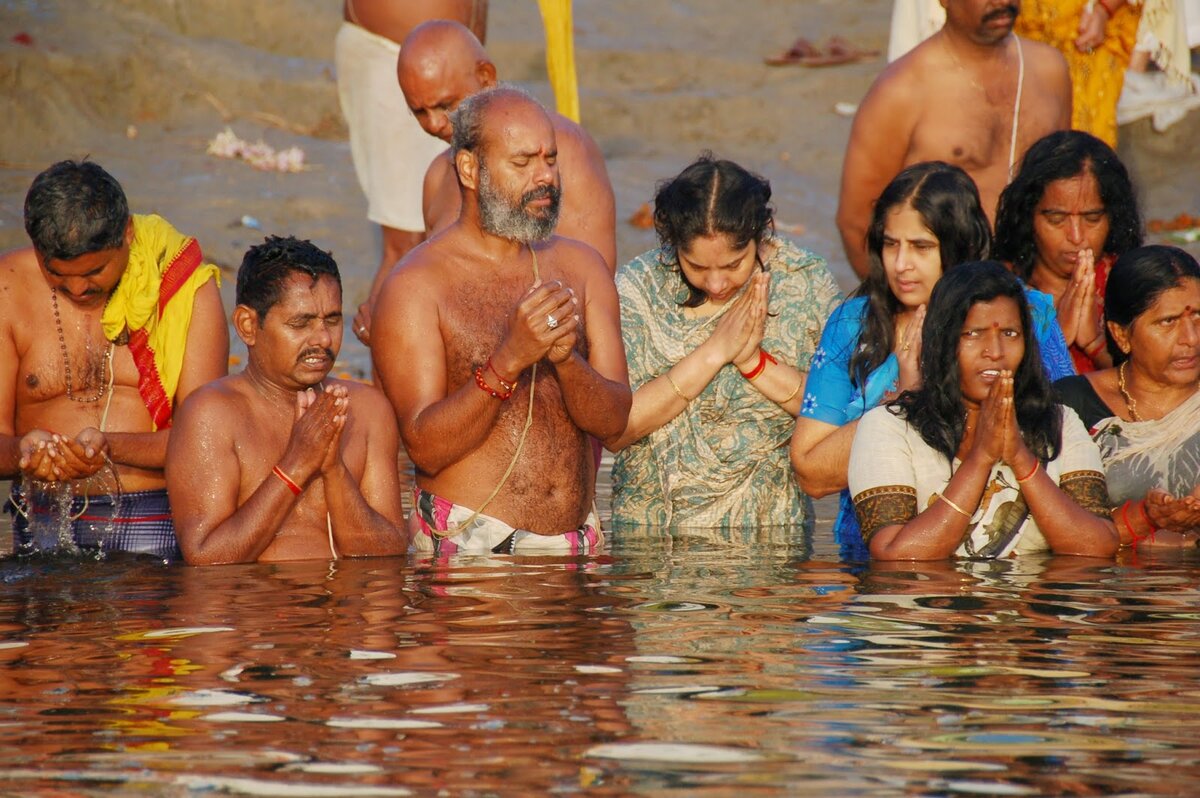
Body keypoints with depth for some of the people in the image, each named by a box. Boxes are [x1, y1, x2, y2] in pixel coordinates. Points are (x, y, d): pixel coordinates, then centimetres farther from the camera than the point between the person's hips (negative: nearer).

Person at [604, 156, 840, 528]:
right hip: (654, 522, 0)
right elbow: (613, 431, -12)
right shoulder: (637, 288, -5)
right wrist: (714, 352, -17)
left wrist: (753, 360, -16)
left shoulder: (804, 281, -3)